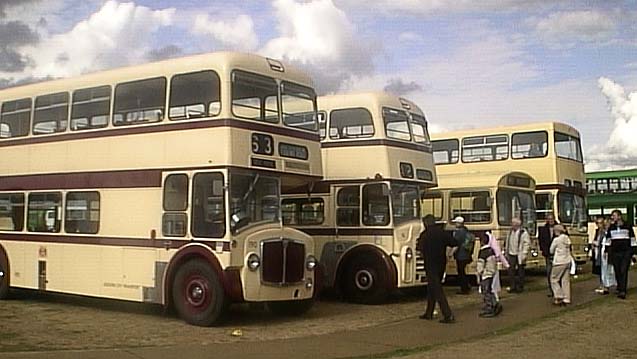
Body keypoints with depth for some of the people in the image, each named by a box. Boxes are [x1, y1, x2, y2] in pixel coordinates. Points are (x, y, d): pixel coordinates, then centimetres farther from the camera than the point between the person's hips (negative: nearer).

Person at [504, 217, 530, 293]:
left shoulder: (523, 233, -8)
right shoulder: (510, 232, 11)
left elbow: (526, 244, -9)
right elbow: (507, 243, 17)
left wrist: (524, 254, -14)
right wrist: (506, 253, 14)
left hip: (519, 255, -5)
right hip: (511, 255, 5)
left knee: (520, 272, 2)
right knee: (511, 271, 4)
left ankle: (520, 287, 11)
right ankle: (513, 287, 12)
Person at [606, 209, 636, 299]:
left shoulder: (627, 227, 2)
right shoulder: (611, 228, 9)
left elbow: (633, 239, 6)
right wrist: (607, 252, 9)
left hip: (626, 252, -3)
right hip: (615, 253, 3)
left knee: (623, 271, -10)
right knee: (617, 272, 4)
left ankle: (623, 291, -13)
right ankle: (619, 288, 16)